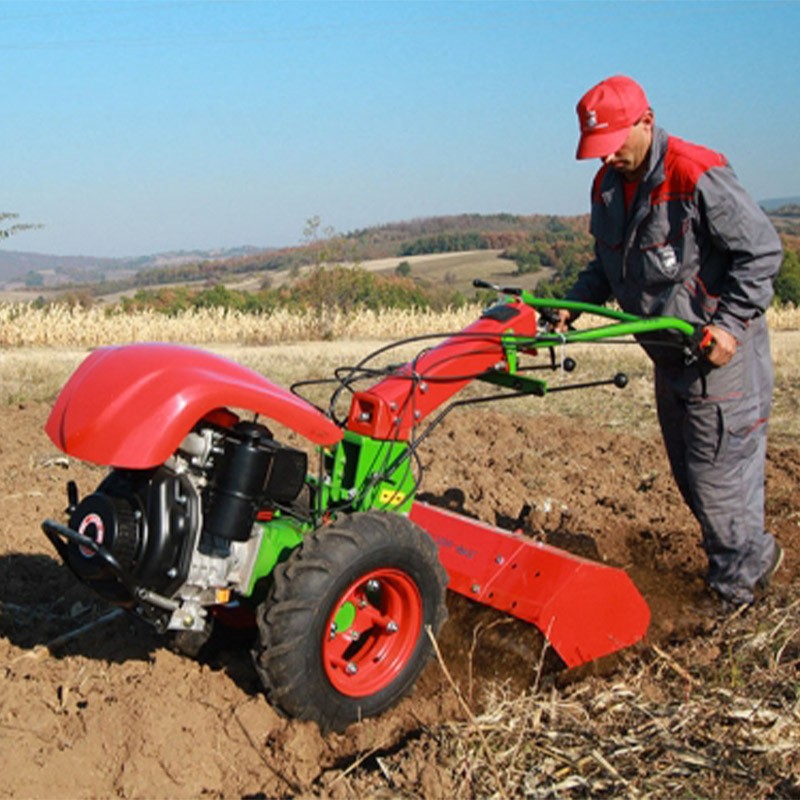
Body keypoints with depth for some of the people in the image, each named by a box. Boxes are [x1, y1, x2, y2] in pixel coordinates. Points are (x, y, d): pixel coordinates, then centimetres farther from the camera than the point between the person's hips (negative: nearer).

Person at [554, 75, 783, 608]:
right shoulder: (607, 187, 6)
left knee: (716, 471, -4)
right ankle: (748, 560, 33)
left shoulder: (697, 175, -19)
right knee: (688, 469, 16)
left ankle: (741, 582, 17)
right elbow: (608, 266, 18)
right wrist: (572, 306, 2)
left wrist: (730, 324, -24)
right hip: (669, 353, 9)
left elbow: (762, 252, -16)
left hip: (721, 351, -8)